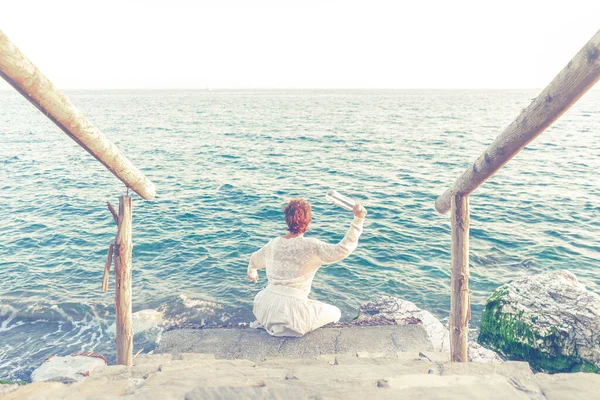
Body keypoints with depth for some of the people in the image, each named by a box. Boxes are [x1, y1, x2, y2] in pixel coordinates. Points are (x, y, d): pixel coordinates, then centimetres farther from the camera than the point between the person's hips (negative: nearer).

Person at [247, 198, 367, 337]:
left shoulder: (273, 244, 4)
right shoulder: (311, 247, -15)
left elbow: (254, 261, 24)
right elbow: (343, 250, -24)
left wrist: (252, 274, 47)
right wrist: (358, 220, -22)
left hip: (264, 307, 7)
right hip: (291, 308, -7)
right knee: (335, 313, 14)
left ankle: (267, 321, 11)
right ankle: (285, 328, -3)